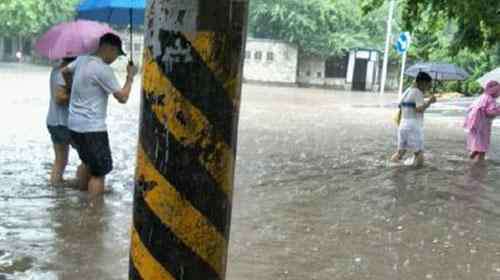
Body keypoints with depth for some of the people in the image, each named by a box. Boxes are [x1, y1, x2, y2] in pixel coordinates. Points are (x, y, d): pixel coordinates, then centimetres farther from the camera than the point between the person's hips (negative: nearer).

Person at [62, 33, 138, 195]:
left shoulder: (82, 60, 7)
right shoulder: (103, 69, -18)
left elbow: (64, 71, 26)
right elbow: (122, 97, -16)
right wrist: (130, 76, -3)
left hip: (74, 125, 9)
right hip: (92, 128, -9)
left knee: (87, 163, 25)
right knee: (100, 170, -3)